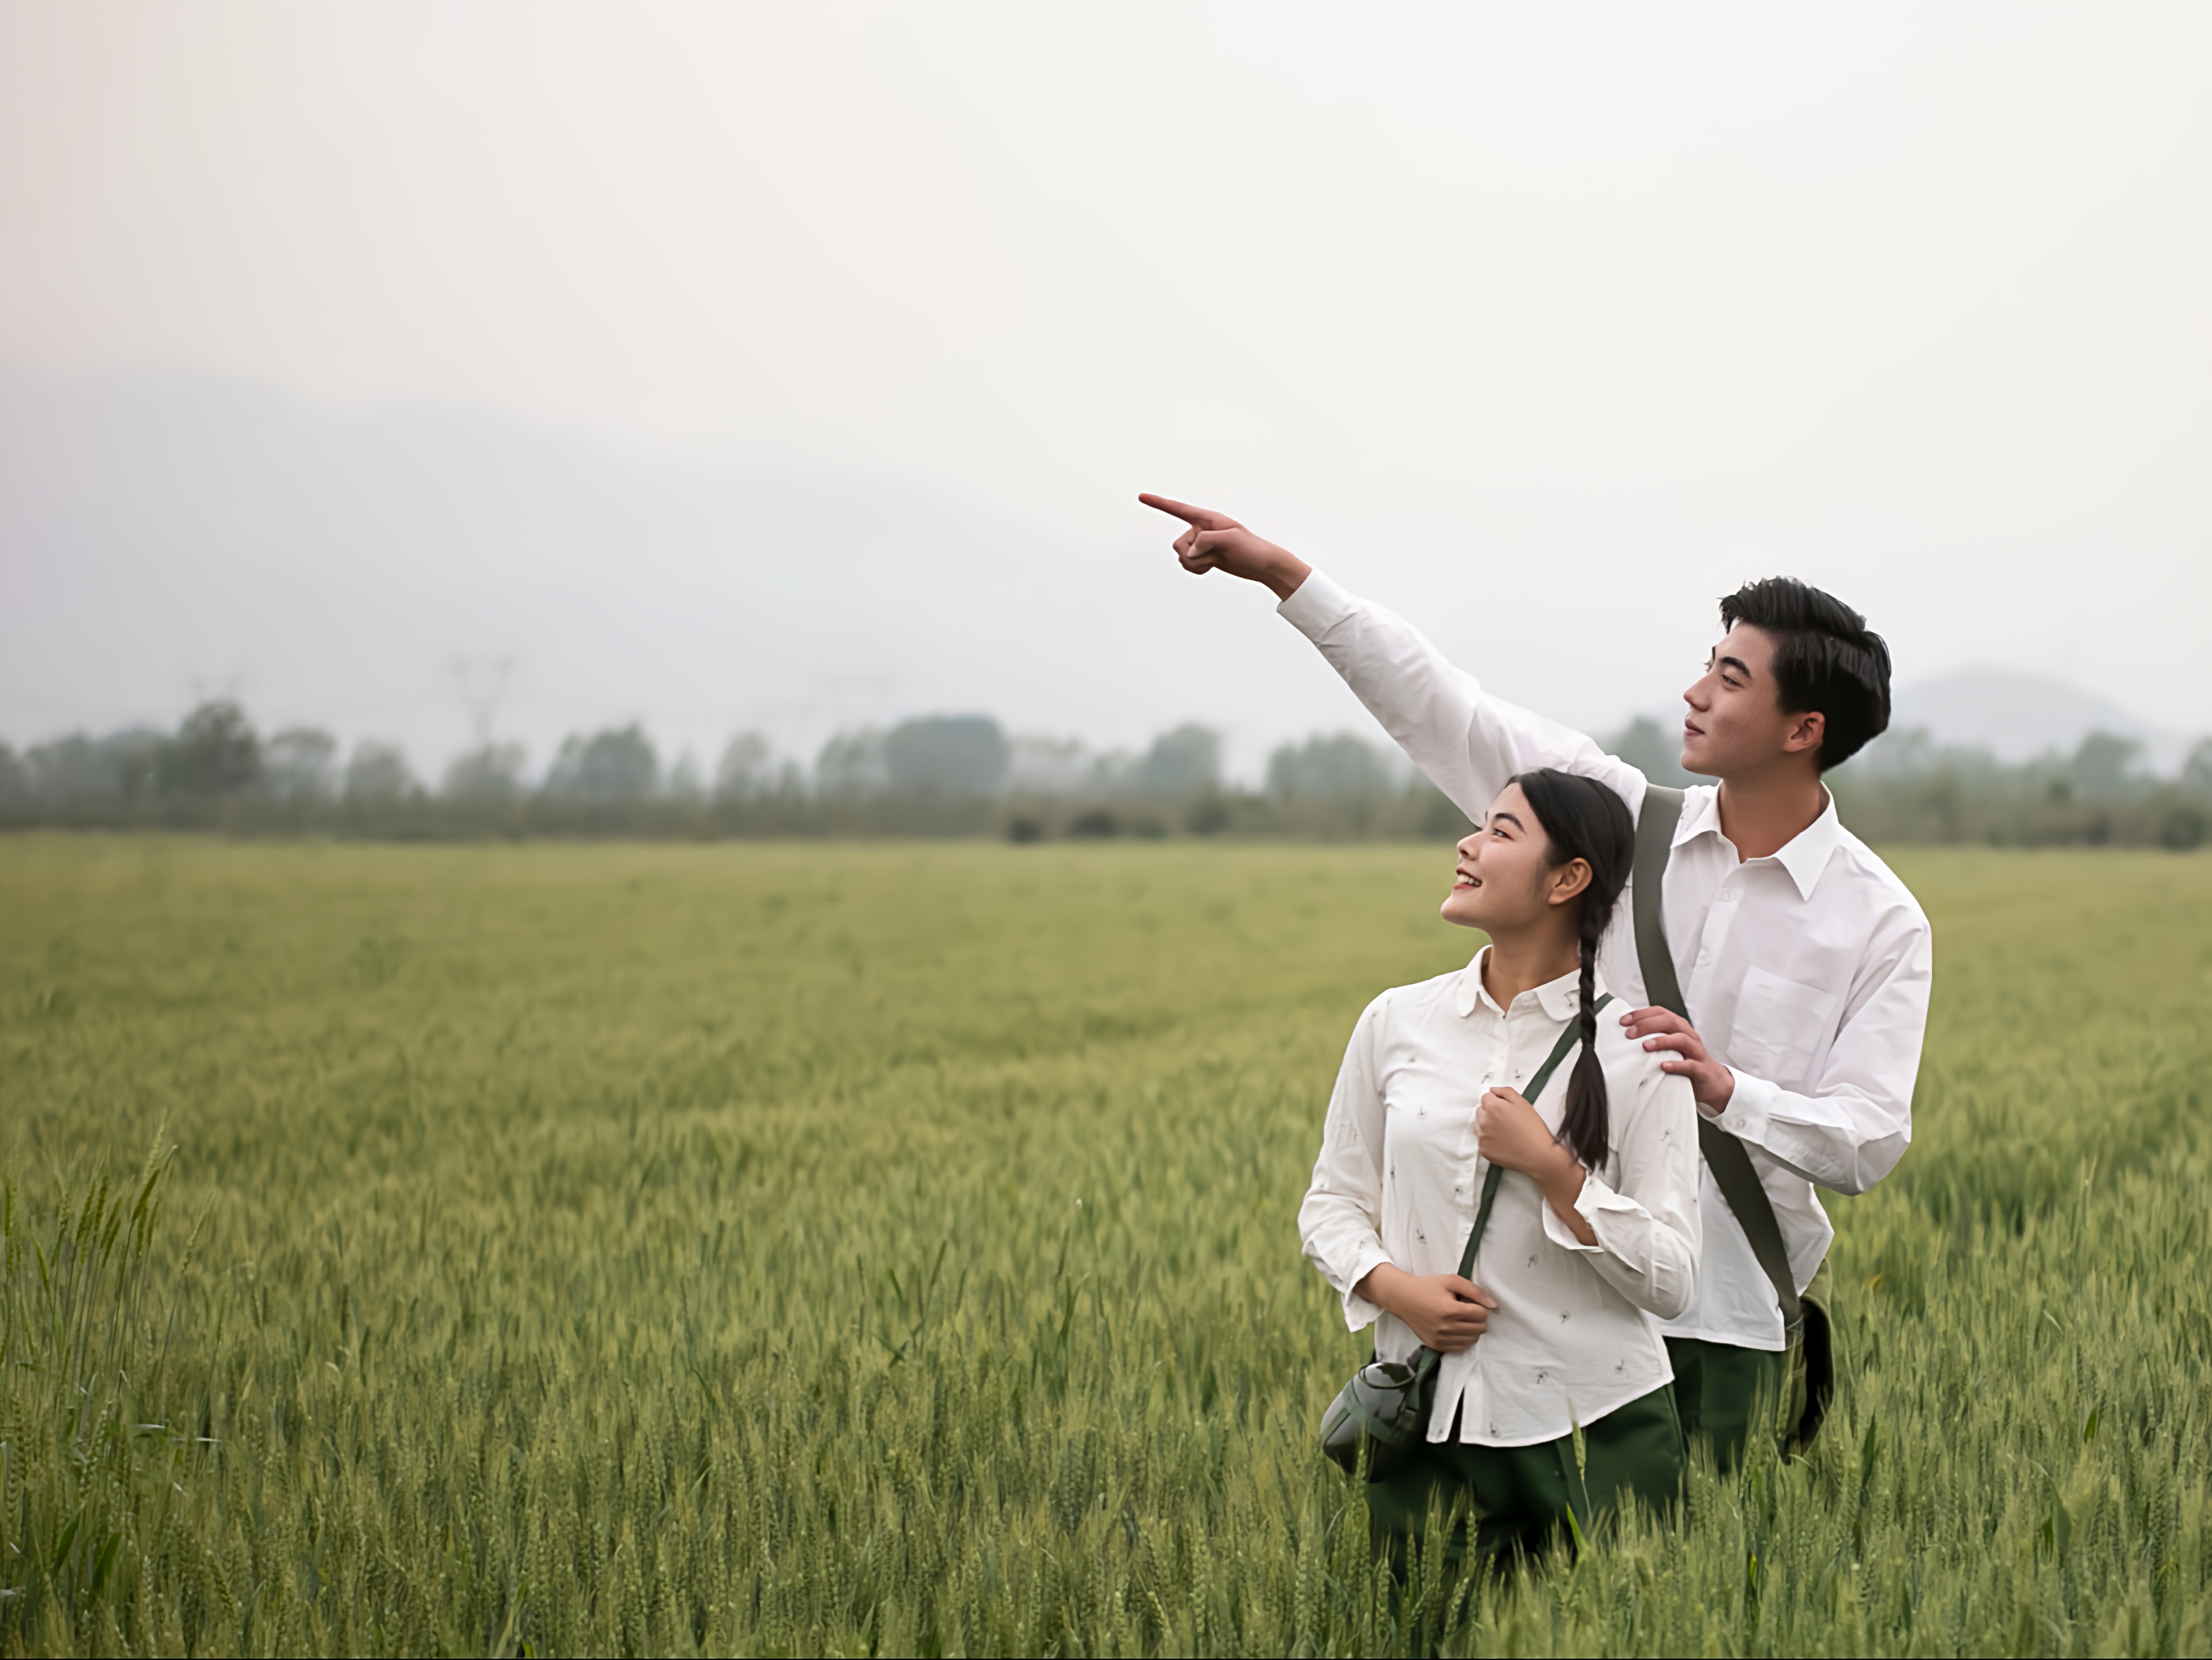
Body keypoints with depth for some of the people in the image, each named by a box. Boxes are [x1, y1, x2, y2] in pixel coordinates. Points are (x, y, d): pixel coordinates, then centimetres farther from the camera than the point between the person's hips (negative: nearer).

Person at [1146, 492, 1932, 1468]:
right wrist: (1284, 575, -1)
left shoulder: (1883, 926, -4)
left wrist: (1729, 1093, -27)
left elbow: (1870, 1139, -9)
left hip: (1722, 1318, -2)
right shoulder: (1628, 822, 3)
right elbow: (1448, 715, 3)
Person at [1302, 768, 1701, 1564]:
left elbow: (1671, 1282, -7)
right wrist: (1392, 1285, -8)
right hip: (1428, 1426, 2)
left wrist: (1551, 1168, -17)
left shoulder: (1636, 1049, -5)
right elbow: (1331, 1204, 12)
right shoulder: (1396, 1022, 5)